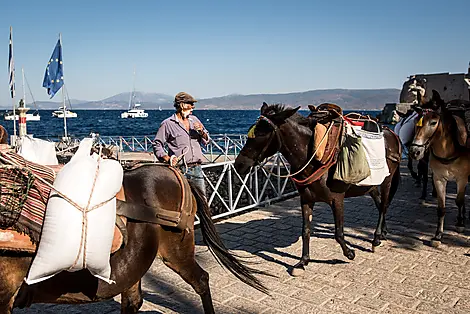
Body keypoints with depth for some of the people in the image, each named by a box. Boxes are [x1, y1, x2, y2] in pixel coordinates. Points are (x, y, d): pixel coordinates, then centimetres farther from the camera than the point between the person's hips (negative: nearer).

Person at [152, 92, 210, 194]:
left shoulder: (194, 120, 14)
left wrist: (202, 132, -2)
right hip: (180, 170, -5)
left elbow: (206, 141, 19)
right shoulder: (167, 124, -2)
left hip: (197, 169, 5)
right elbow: (157, 144, 0)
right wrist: (166, 158, -14)